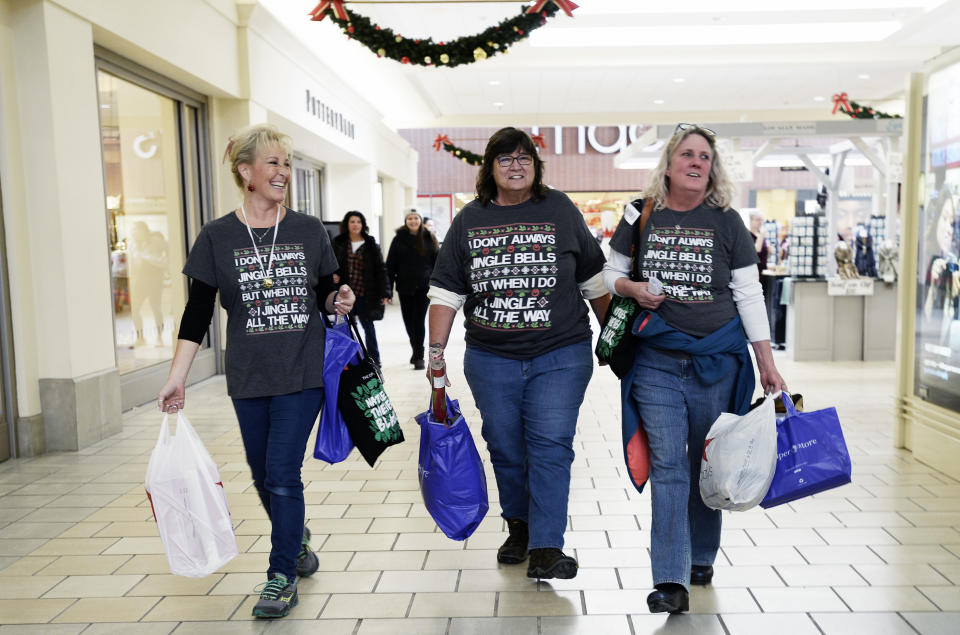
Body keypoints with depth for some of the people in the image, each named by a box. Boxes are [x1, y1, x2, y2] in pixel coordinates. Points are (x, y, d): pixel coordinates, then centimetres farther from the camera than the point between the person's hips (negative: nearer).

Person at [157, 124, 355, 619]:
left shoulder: (309, 231, 2)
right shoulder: (217, 237, 0)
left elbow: (324, 295, 13)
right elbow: (197, 314, 0)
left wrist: (338, 300, -9)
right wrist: (177, 376, -4)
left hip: (302, 374, -1)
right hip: (249, 377, 2)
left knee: (283, 474, -3)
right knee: (263, 476, 13)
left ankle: (283, 574, 14)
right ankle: (297, 538, 41)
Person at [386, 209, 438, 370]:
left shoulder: (429, 239, 3)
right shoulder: (399, 239, 4)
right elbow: (390, 265, 4)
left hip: (424, 287, -2)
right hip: (404, 287, 2)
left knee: (419, 321, -9)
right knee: (408, 321, 10)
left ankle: (419, 356, 0)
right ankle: (416, 350, 32)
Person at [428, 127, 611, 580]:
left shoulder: (561, 211, 4)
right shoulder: (469, 221, 6)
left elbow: (593, 280, 10)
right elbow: (446, 292, 6)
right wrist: (436, 351, -1)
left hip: (560, 356, -2)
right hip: (491, 360, 2)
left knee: (551, 445, -8)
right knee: (505, 448, 11)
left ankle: (546, 548, -3)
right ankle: (518, 528, 31)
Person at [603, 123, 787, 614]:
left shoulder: (726, 222, 3)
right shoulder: (640, 216, 4)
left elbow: (749, 294, 3)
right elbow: (610, 272, 14)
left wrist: (767, 363, 1)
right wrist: (631, 287, -10)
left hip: (717, 361, 1)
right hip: (657, 362, 0)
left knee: (708, 464, 11)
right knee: (667, 465, -5)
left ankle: (701, 557, 31)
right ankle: (671, 580, -3)